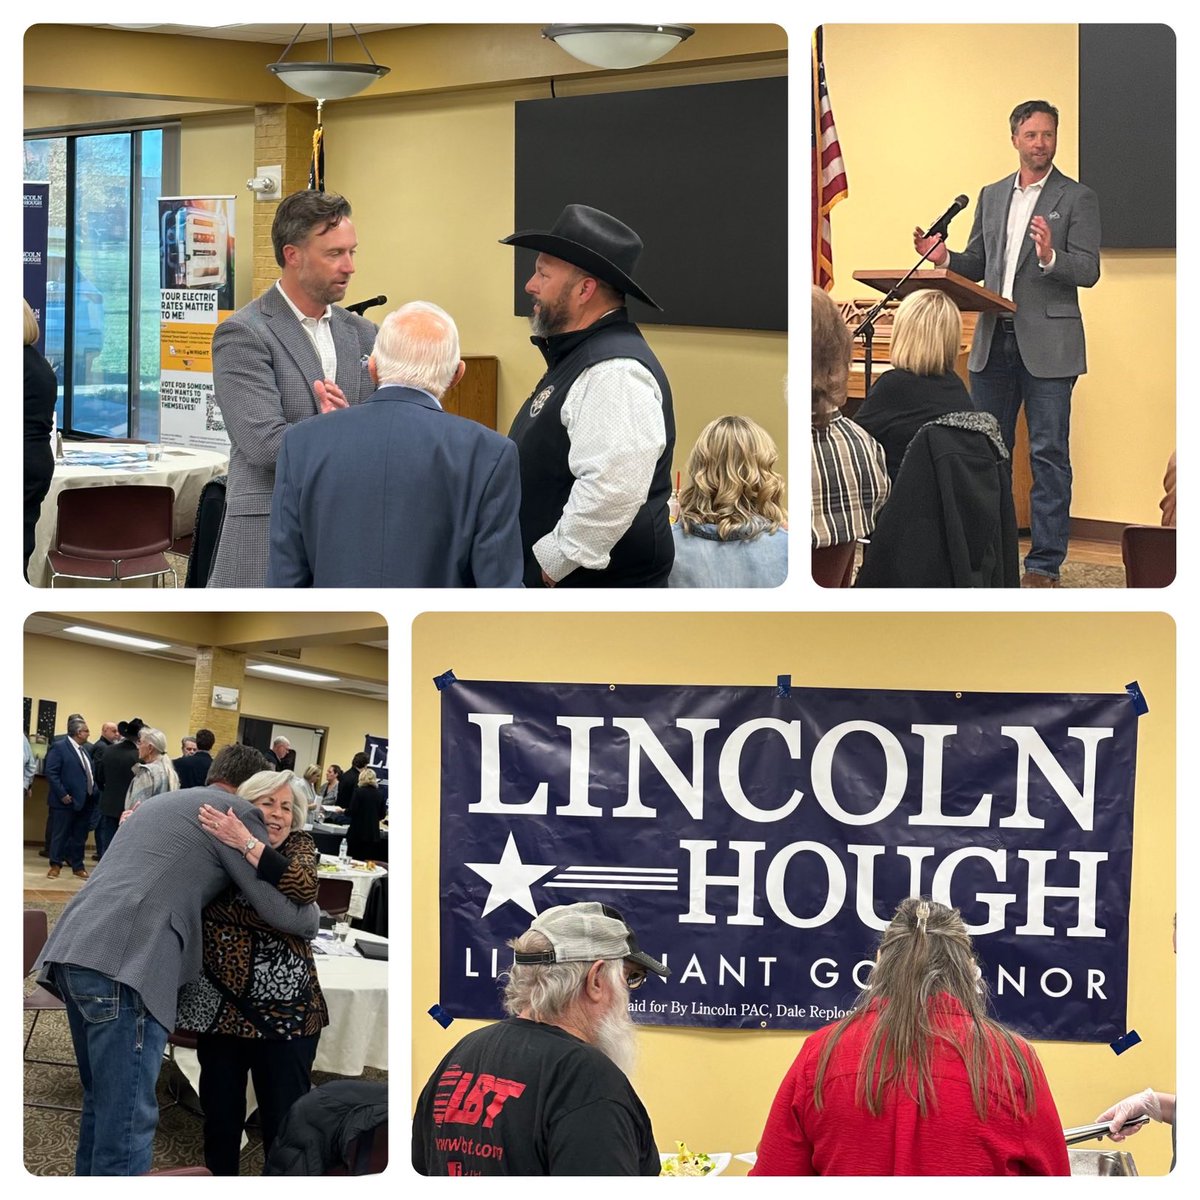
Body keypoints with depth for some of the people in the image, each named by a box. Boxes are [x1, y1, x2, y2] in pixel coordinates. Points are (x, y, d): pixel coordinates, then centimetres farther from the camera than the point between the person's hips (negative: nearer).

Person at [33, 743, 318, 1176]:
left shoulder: (160, 803, 32)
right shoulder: (238, 811, 7)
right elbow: (286, 913, 5)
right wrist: (313, 914, 26)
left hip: (71, 952, 9)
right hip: (124, 966, -9)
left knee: (103, 1106, 19)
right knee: (127, 1122, -7)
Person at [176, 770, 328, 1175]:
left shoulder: (299, 847, 0)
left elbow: (304, 889, -21)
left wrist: (247, 843, -28)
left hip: (285, 1012, -2)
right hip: (221, 1006, 2)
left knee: (285, 1119, 1)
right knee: (220, 1111, 11)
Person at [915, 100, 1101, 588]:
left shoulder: (1077, 198, -1)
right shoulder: (991, 196, 15)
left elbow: (1089, 271, -8)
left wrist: (1051, 255, -27)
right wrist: (944, 257, -2)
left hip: (1047, 342, -5)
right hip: (994, 341, 5)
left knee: (1048, 452, -3)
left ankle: (1044, 564, 0)